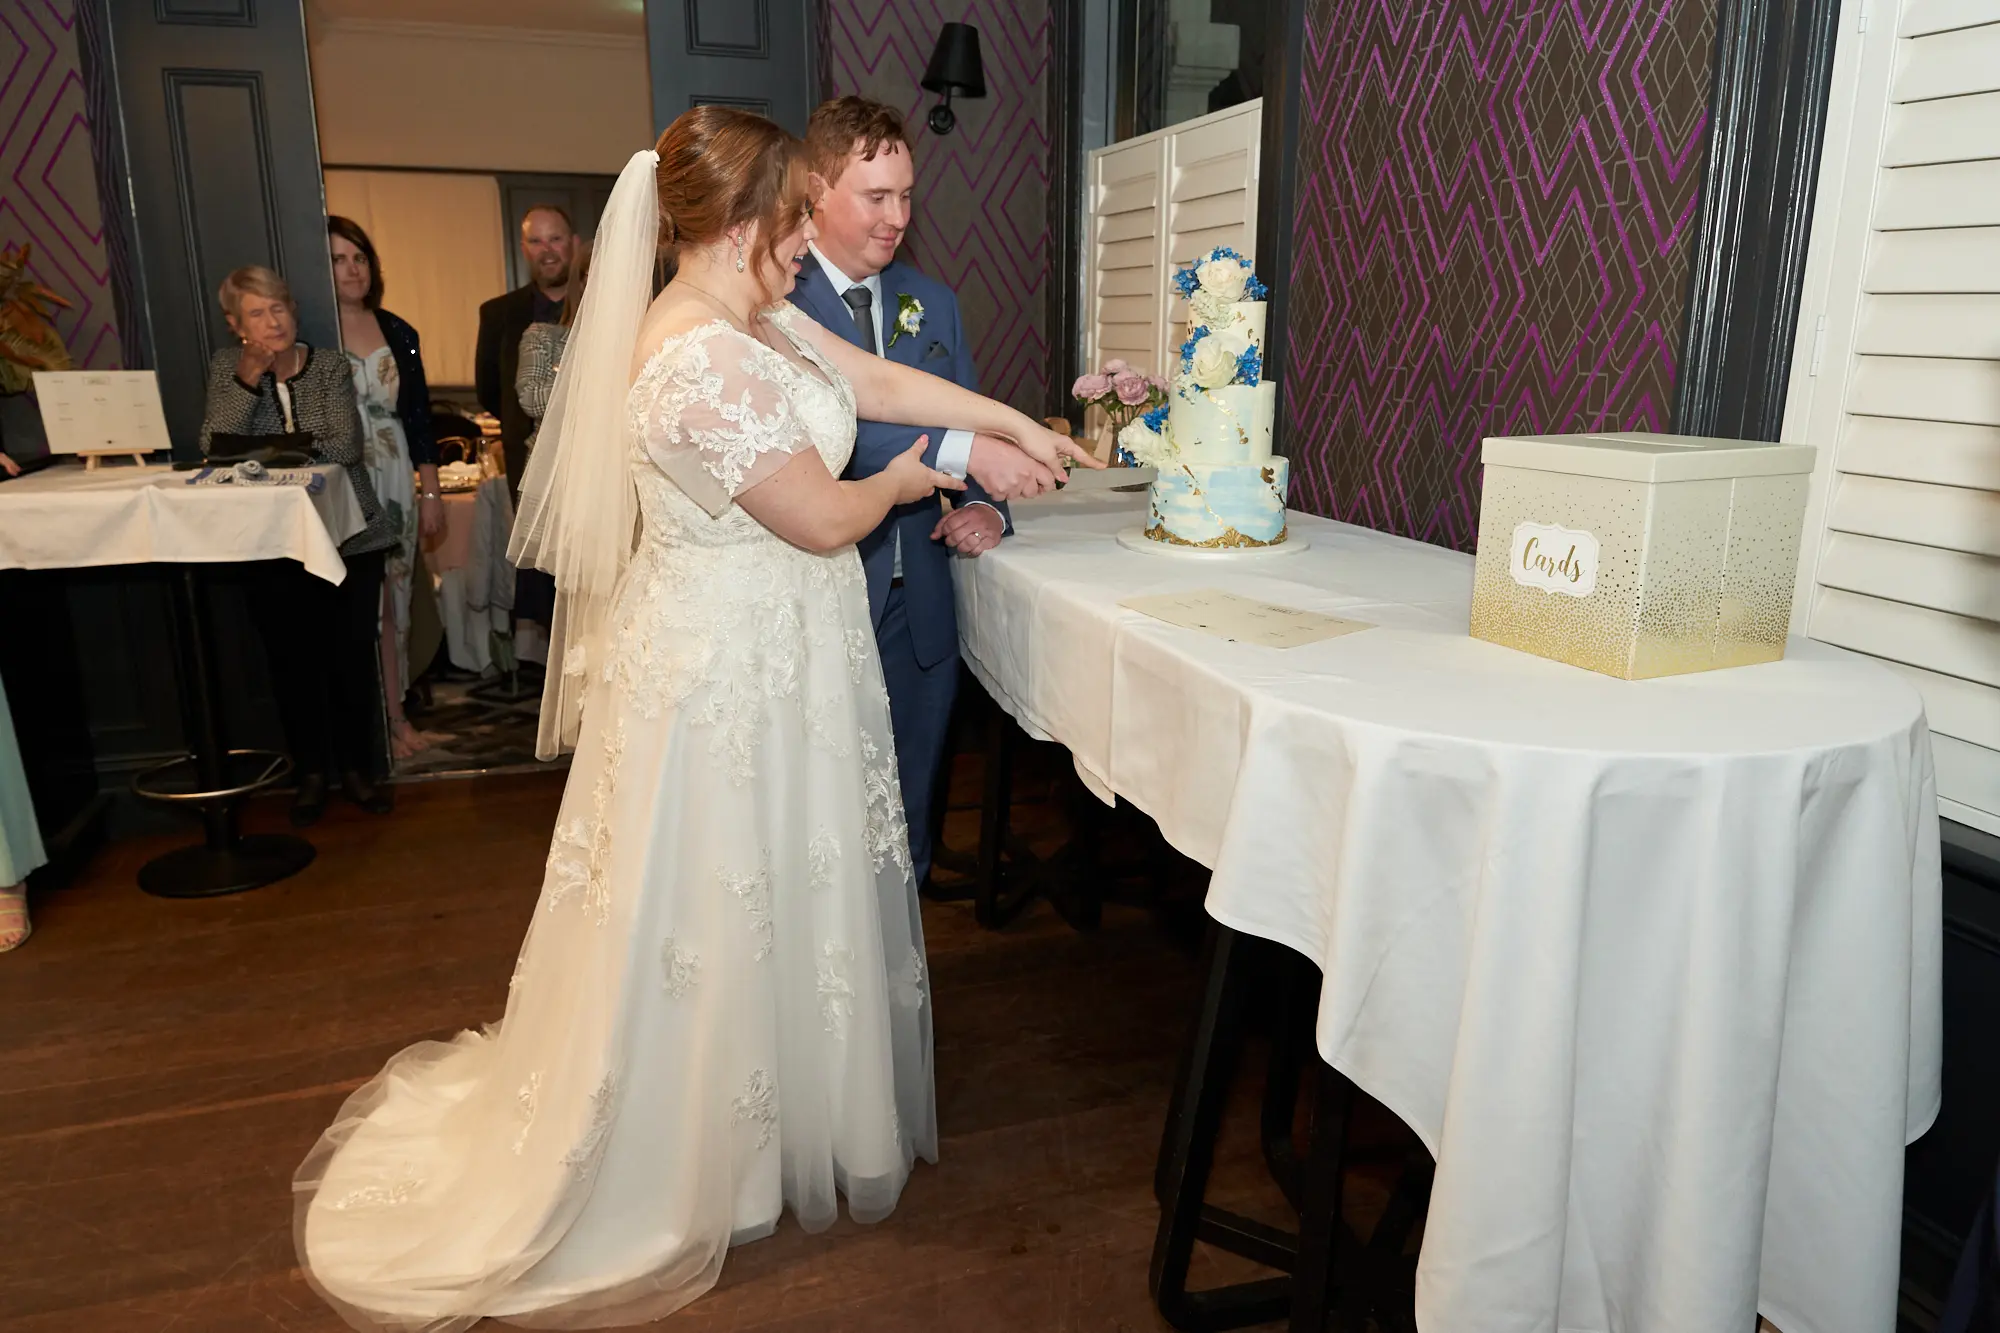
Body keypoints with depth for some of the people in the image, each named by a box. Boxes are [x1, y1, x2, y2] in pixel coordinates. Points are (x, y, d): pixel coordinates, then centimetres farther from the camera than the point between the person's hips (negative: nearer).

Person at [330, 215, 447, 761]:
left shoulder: (398, 333, 9)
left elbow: (419, 418, 11)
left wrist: (431, 493, 8)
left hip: (395, 480, 4)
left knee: (394, 598, 9)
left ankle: (395, 712, 19)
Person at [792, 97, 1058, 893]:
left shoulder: (932, 302, 12)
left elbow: (974, 422, 15)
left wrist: (985, 506, -7)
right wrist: (960, 453, -31)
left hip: (919, 607, 6)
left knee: (906, 817, 17)